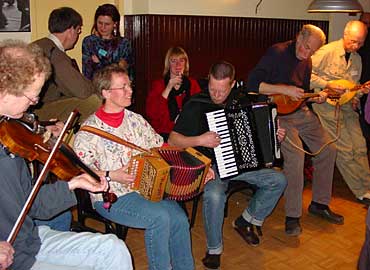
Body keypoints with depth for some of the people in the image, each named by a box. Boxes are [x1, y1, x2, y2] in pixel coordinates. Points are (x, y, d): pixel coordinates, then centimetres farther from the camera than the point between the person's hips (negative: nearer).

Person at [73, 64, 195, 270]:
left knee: (180, 218, -18)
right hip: (111, 197, -5)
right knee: (159, 217, -26)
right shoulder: (90, 130, -8)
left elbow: (161, 146, 13)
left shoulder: (136, 120, 10)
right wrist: (111, 176, -21)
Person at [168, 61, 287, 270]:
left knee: (279, 181, -7)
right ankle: (214, 249, -8)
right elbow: (173, 139, -11)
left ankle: (247, 221, 15)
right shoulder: (196, 105, -10)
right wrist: (199, 140, -25)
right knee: (214, 195, -34)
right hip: (211, 166, -5)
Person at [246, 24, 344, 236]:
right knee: (296, 154, -26)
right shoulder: (277, 53, -11)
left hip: (301, 112, 8)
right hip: (278, 114, -8)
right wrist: (285, 89, -24)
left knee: (328, 149, 2)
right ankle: (293, 215, -13)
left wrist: (316, 98, 2)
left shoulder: (306, 61, 13)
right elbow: (252, 84, -21)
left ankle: (319, 203, 18)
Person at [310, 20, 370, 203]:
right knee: (345, 150, -5)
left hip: (346, 106, 7)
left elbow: (353, 85, 19)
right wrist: (327, 84, -21)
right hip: (327, 105, -7)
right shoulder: (327, 52, -11)